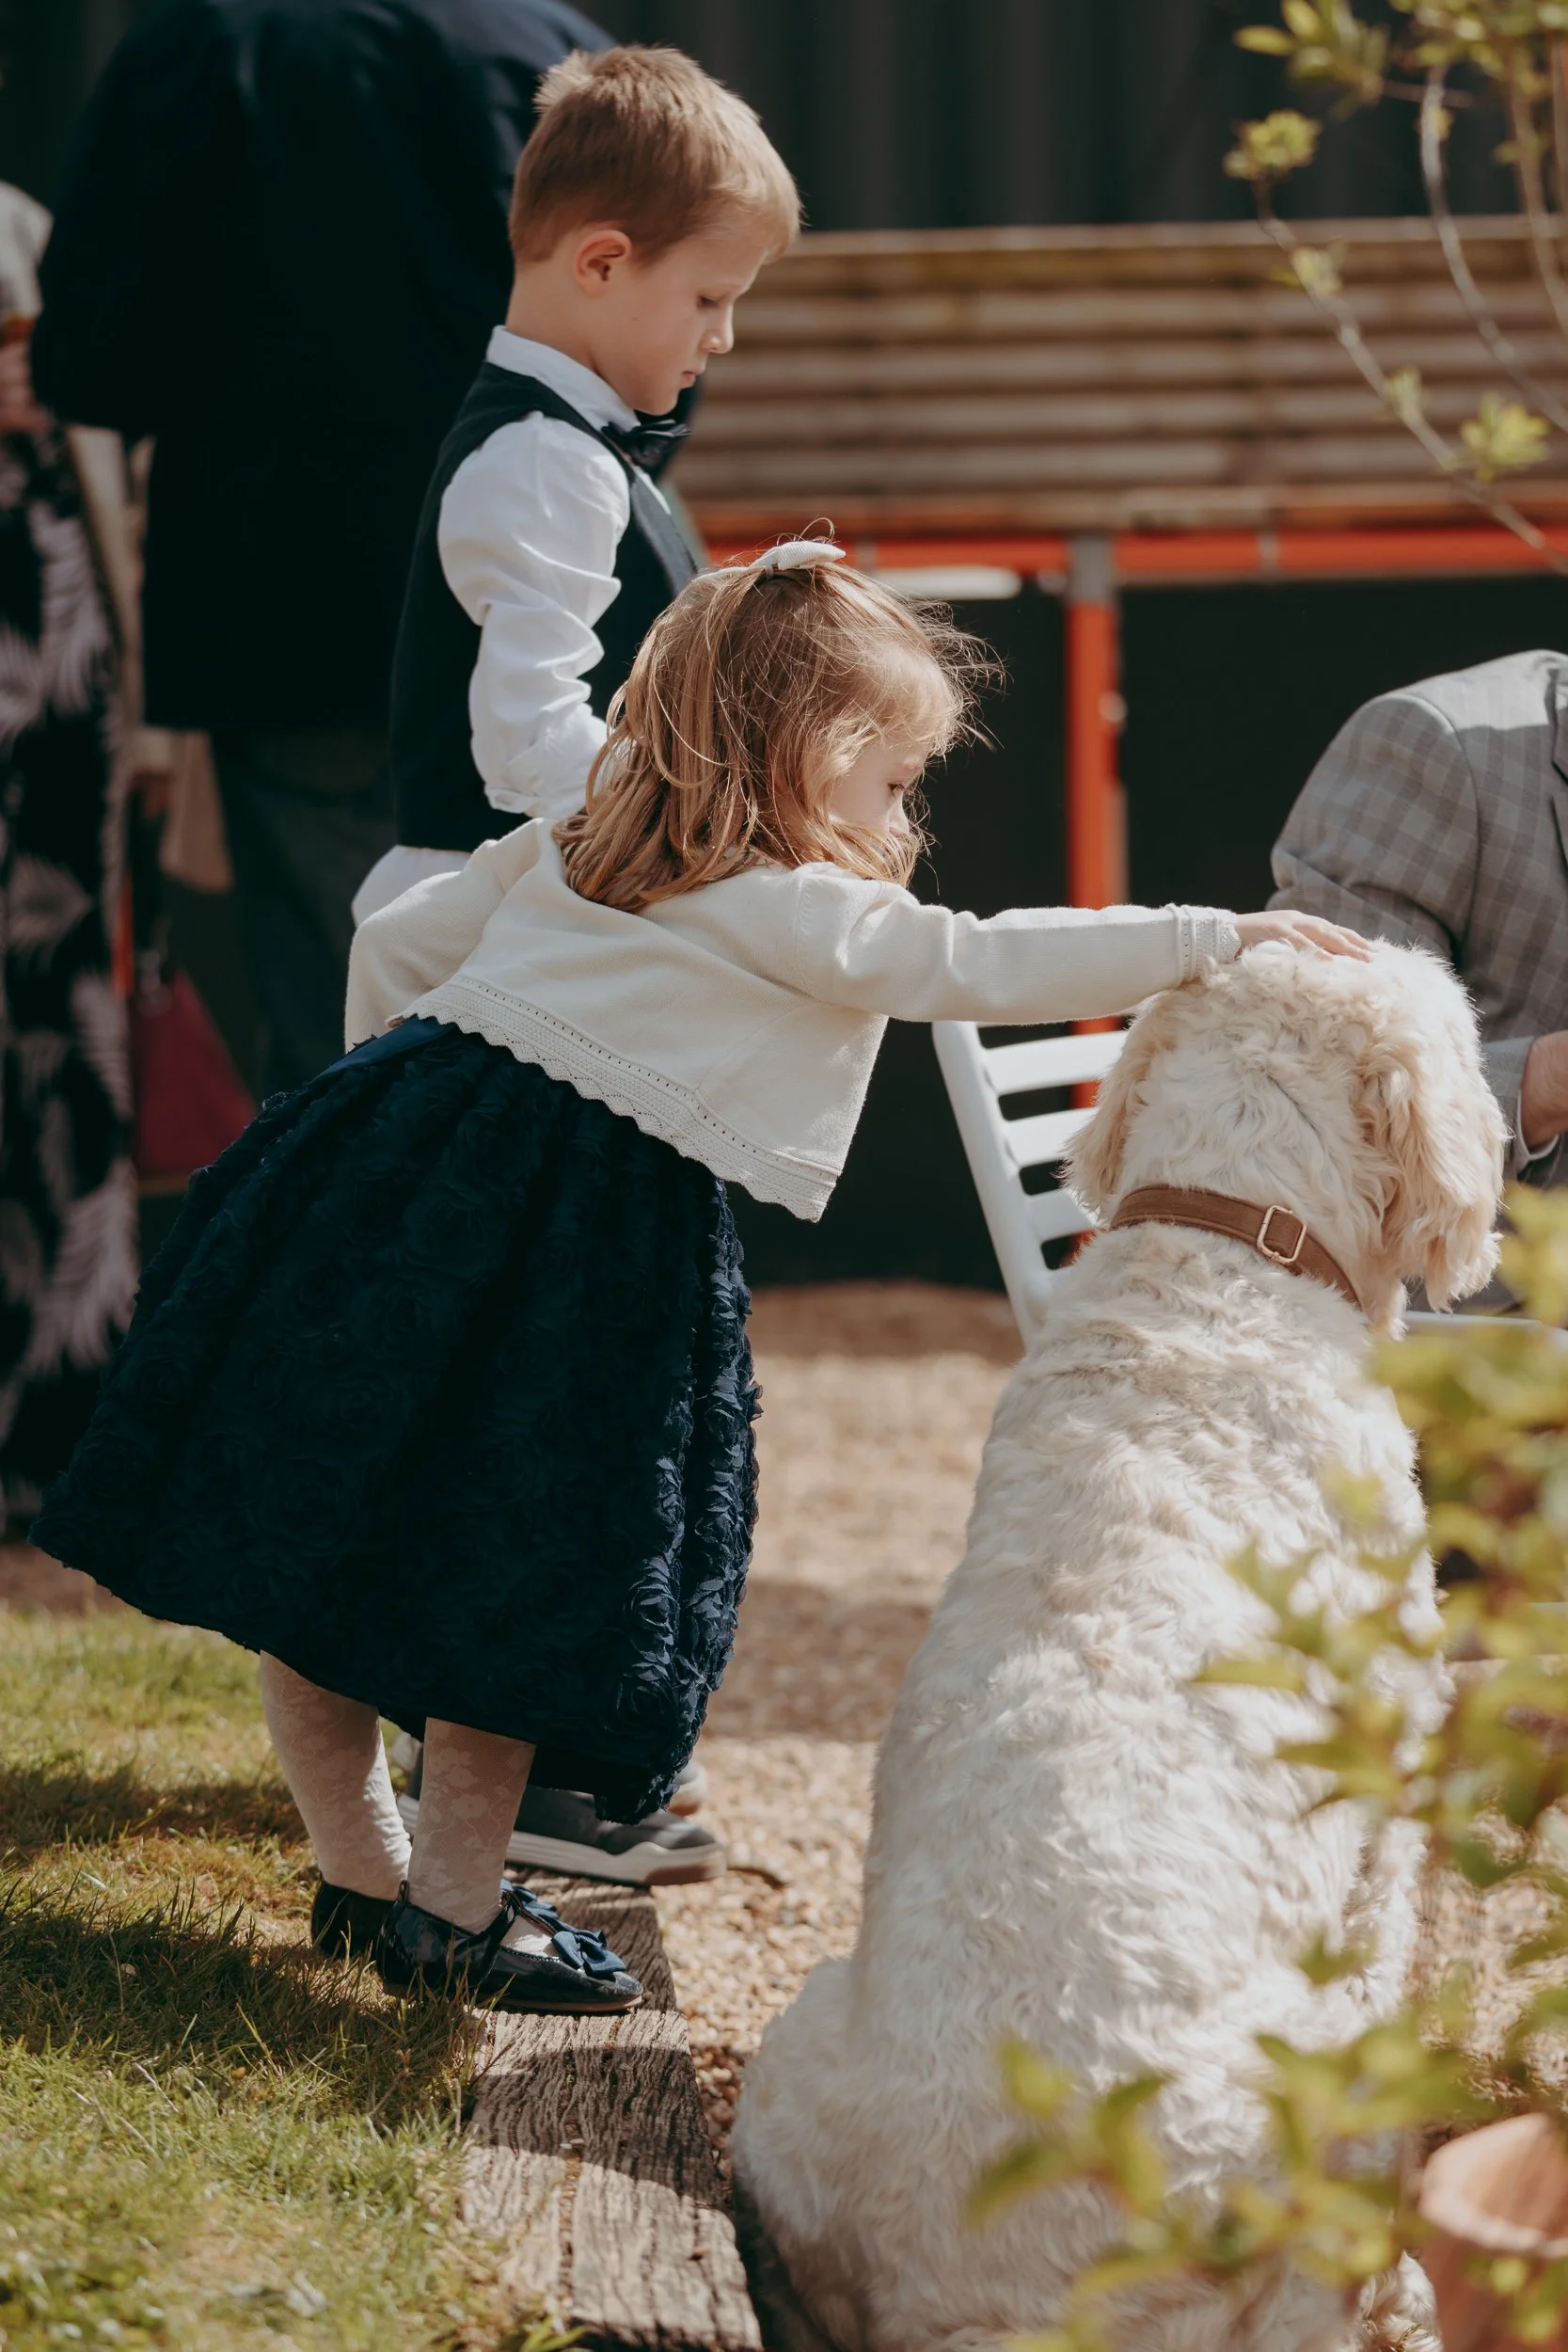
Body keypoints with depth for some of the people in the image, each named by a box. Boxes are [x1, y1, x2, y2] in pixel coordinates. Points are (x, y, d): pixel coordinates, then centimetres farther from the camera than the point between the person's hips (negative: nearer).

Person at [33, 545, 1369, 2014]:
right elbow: (979, 966, -10)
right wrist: (1215, 942, -9)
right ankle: (453, 1910, 11)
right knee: (515, 1569, 3)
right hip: (574, 1234, -8)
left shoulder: (569, 850, 19)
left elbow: (396, 944, 25)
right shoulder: (793, 911, -4)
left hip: (400, 1168, 8)